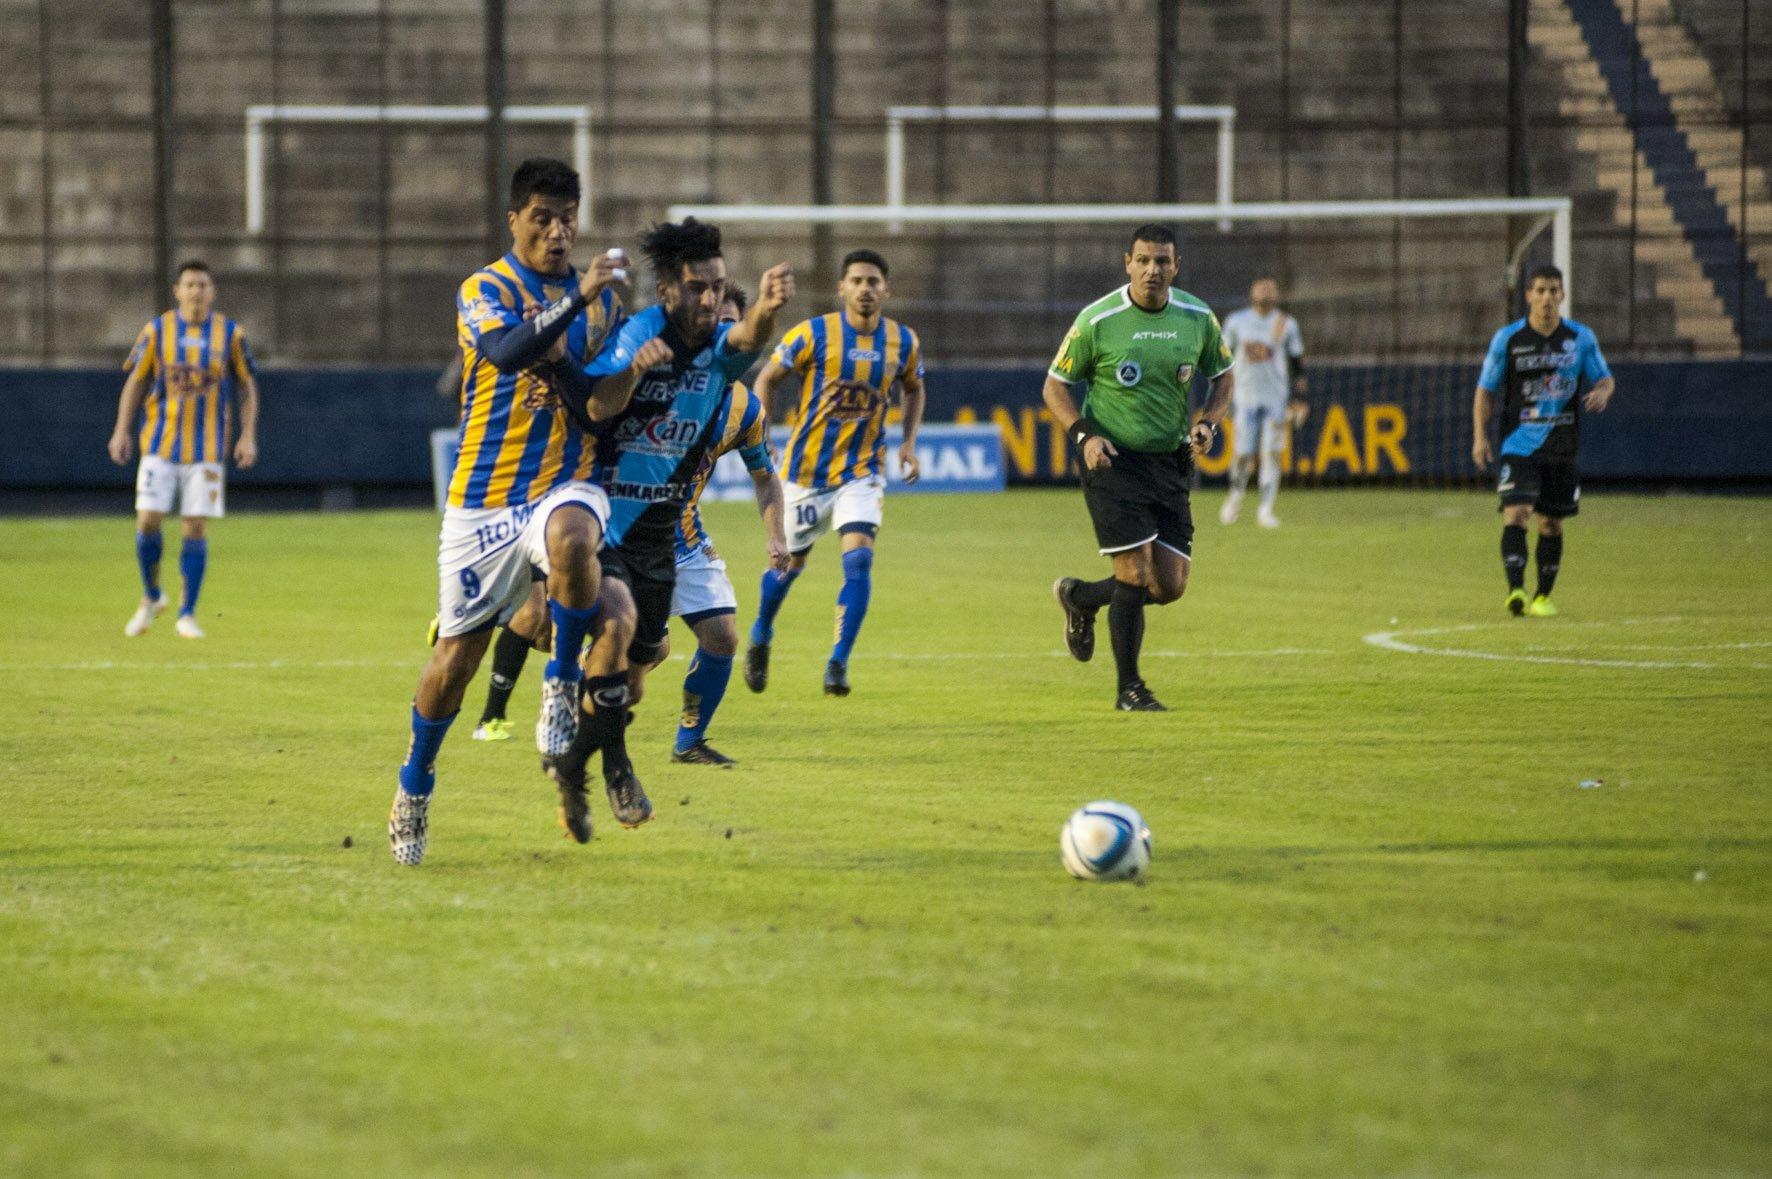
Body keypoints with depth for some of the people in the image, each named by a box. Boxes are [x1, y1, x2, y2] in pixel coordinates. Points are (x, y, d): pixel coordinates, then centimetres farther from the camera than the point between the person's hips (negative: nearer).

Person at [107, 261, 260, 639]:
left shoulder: (230, 334, 1)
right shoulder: (157, 330, 1)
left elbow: (248, 387, 8)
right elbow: (135, 381, 8)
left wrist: (248, 435, -1)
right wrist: (122, 430, 2)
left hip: (207, 448, 0)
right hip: (160, 445, 0)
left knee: (196, 529, -3)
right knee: (147, 521, -8)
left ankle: (187, 615, 6)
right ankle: (151, 597, 16)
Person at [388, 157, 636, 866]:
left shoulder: (601, 298, 10)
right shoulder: (485, 291, -6)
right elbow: (508, 353, -27)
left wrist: (633, 370, -7)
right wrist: (575, 302, -38)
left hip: (565, 482, 2)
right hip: (484, 497, -2)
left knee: (571, 541, -37)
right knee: (457, 655, 4)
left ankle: (563, 682, -14)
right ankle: (414, 787, 27)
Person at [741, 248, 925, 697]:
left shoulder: (903, 342, -3)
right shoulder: (813, 335, -12)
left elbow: (914, 390, 17)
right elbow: (767, 378, -1)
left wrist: (909, 442, 3)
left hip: (863, 471, 1)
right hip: (807, 469, -1)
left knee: (859, 557, -18)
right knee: (790, 562, 11)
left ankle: (839, 662, -14)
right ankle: (760, 636, 39)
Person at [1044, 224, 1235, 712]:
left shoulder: (1197, 318, 0)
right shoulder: (1097, 321, -10)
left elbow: (1223, 375, 15)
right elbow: (1055, 384, -1)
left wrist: (1208, 422, -4)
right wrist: (1084, 435, -16)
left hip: (1170, 463, 5)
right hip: (1113, 460, -4)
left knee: (1170, 586, 2)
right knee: (1135, 575, -11)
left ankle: (1081, 598, 31)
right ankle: (1129, 689, 4)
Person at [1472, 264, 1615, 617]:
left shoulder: (1581, 338, 3)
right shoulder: (1507, 339, -2)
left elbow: (1604, 379, 11)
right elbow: (1485, 390, 4)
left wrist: (1601, 393, -14)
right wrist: (1480, 437, -7)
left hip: (1562, 448, 3)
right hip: (1519, 445, -2)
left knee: (1552, 523, 9)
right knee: (1516, 513, -19)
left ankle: (1544, 596, 23)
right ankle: (1515, 591, -28)